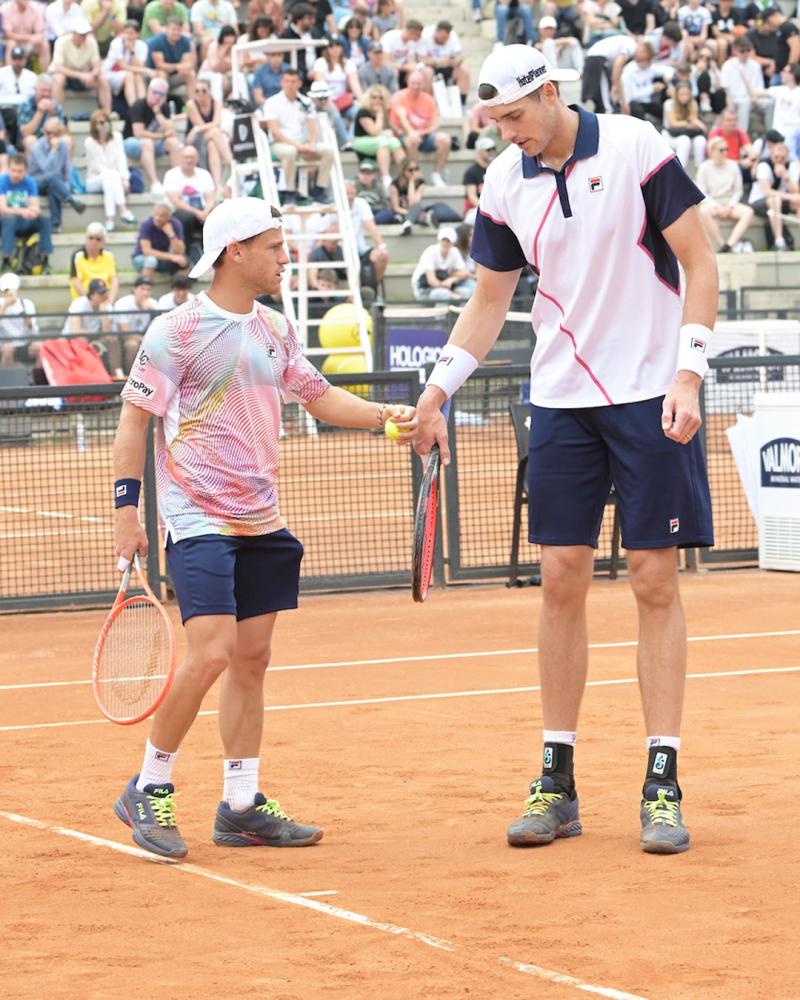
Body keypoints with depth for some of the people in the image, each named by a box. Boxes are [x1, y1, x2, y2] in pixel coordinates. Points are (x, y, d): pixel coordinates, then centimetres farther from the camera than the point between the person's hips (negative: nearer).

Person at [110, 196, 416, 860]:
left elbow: (319, 397, 21)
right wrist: (126, 510, -10)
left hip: (263, 524, 7)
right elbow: (135, 418, -7)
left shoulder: (275, 331, 11)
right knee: (212, 652, -17)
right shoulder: (178, 331, -9)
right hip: (198, 522, -7)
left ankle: (241, 806, 14)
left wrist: (383, 414, 4)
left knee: (252, 658, 7)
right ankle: (149, 790, -2)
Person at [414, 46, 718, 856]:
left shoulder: (636, 150, -10)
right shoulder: (503, 185, 3)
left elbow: (699, 264, -7)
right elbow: (489, 300, 15)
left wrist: (688, 374, -15)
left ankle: (662, 784, 0)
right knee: (561, 580, 2)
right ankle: (557, 784, 8)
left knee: (655, 582, -3)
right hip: (561, 401, 4)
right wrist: (437, 391, 7)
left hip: (651, 395, -4)